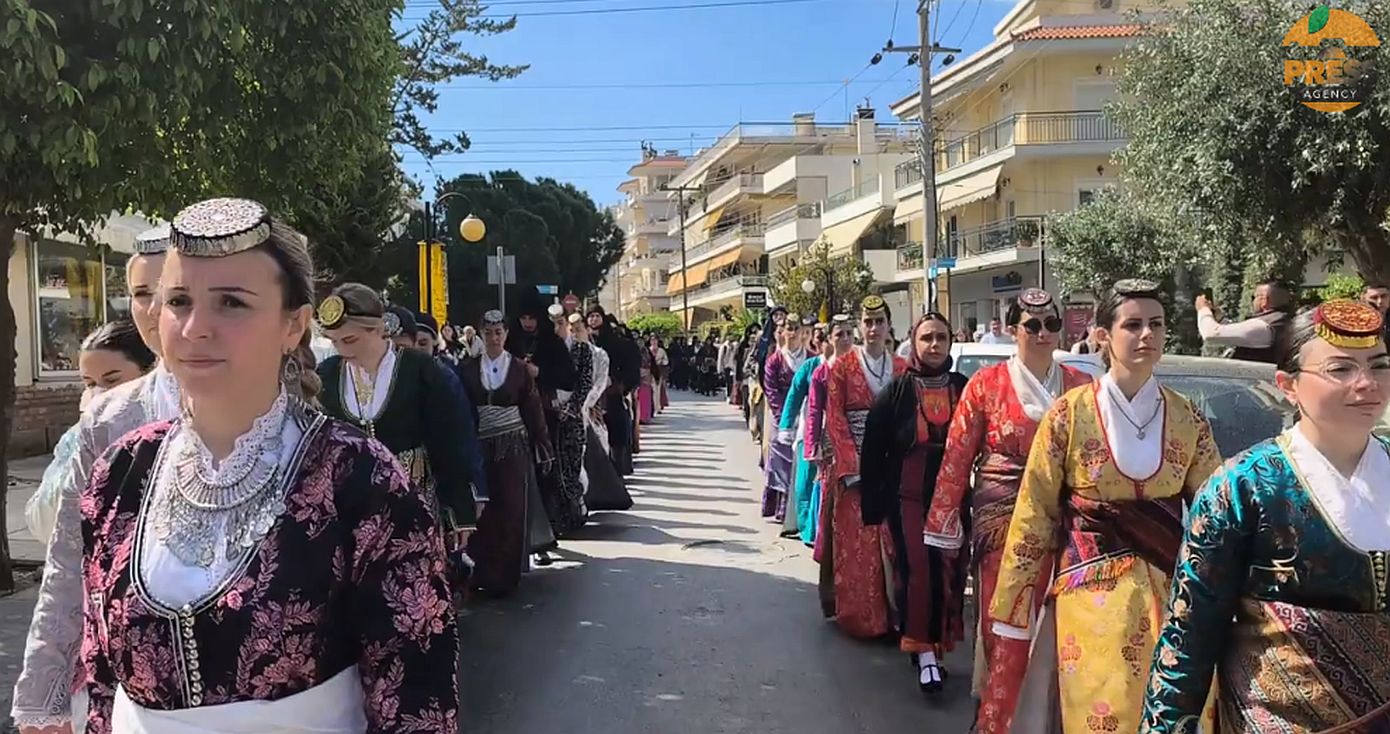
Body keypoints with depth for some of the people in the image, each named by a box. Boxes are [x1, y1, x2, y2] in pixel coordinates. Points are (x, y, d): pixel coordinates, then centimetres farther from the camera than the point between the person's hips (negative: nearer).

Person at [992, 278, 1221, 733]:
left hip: (1168, 589, 3)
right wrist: (1012, 605, -4)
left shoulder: (1187, 420, 1)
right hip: (1090, 590, -3)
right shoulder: (1069, 414, -7)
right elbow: (1035, 514, -4)